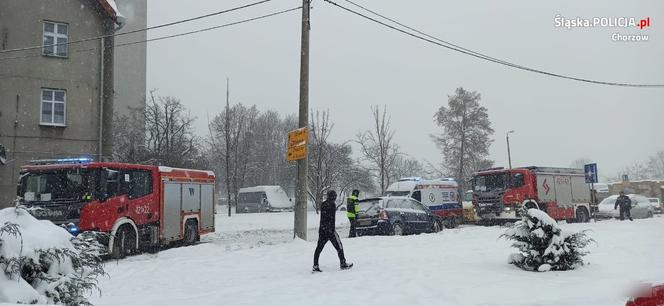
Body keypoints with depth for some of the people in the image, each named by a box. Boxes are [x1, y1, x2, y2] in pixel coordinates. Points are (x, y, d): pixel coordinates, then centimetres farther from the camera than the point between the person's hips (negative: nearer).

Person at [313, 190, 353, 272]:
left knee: (319, 247, 6)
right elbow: (332, 218, -17)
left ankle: (315, 266, 3)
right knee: (339, 246, 6)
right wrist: (332, 230, -17)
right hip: (329, 229, -7)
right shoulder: (332, 204, -10)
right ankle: (343, 263, 14)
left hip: (322, 229, 7)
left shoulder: (323, 204, 12)